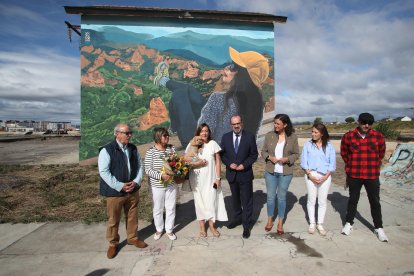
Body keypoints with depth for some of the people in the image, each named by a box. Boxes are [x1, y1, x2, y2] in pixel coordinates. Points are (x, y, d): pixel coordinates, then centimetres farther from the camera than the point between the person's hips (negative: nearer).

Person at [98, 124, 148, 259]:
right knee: (113, 220, 10)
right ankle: (113, 244, 31)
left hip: (133, 190, 5)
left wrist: (136, 182, -7)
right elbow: (104, 172, -16)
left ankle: (132, 238, 38)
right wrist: (120, 186, -19)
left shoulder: (133, 148, 5)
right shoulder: (107, 150, -13)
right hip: (114, 192, -5)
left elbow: (139, 166, 9)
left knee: (132, 217, 18)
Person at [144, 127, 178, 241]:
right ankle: (159, 229, 36)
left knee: (171, 208, 12)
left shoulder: (171, 148, -1)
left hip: (171, 184, 3)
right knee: (158, 209, 13)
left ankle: (169, 230, 31)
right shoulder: (150, 152, -13)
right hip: (157, 185, -3)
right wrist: (161, 175, -25)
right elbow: (148, 170, -14)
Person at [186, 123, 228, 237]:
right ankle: (202, 226, 25)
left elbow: (218, 162, -1)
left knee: (211, 200, 6)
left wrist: (218, 178, -4)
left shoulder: (213, 144, -4)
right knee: (200, 201, 10)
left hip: (210, 178, 0)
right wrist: (195, 164, -17)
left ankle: (211, 225, 26)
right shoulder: (192, 144, -3)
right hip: (197, 179, 0)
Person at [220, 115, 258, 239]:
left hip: (245, 173, -3)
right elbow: (222, 154, 4)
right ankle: (237, 218, 40)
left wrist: (244, 165, -15)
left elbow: (254, 155, -3)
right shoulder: (225, 137, 0)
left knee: (246, 200, 5)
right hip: (231, 173, 3)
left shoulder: (250, 136, -7)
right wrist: (229, 163, -12)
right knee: (235, 198, 20)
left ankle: (247, 226, 17)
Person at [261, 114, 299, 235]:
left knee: (282, 197, 11)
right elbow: (263, 151, 3)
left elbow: (296, 154, 0)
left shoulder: (293, 137, -6)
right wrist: (269, 157, -17)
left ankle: (280, 223, 27)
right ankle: (270, 220, 30)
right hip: (270, 171, 1)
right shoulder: (269, 135, -4)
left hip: (286, 173, -1)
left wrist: (287, 159, -19)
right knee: (270, 196, 10)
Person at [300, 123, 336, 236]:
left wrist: (326, 177, -9)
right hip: (311, 175, 0)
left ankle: (320, 224, 19)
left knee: (322, 201, 7)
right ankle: (312, 223, 18)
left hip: (325, 176, 1)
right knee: (311, 200, 6)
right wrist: (310, 175, -11)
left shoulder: (329, 146, 2)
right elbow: (303, 162, -1)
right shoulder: (308, 144, 1)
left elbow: (332, 163, 2)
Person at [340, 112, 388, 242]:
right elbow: (344, 153, 8)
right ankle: (349, 223, 28)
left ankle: (378, 228, 25)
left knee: (375, 201, 9)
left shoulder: (378, 136, -5)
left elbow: (381, 154, 11)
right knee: (353, 199, 13)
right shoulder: (348, 136, -7)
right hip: (354, 175, 0)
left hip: (372, 176, 0)